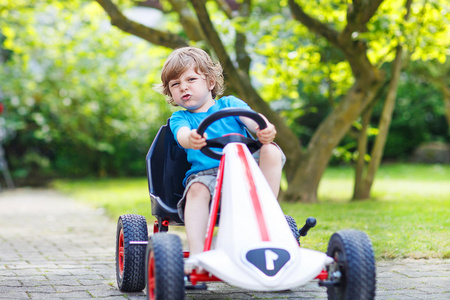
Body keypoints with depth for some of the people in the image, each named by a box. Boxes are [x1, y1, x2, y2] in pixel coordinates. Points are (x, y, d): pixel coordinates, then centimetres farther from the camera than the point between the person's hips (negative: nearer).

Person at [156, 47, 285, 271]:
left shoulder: (228, 104, 16)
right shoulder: (179, 118, 14)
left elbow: (251, 118, -5)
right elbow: (182, 134, -11)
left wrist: (265, 129, -32)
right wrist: (190, 139, -39)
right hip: (206, 173, -1)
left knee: (271, 150, -24)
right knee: (197, 189, -35)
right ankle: (196, 253, -45)